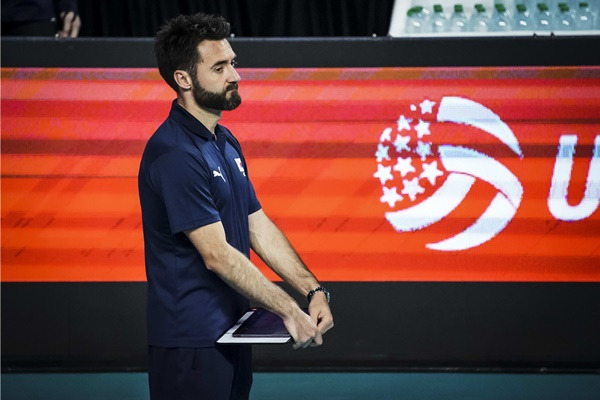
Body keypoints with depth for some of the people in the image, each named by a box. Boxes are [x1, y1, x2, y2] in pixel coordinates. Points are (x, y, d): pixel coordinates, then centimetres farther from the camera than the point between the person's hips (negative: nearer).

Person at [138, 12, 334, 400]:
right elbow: (217, 255, -22)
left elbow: (259, 227, 14)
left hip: (231, 331, 9)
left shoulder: (226, 142, 12)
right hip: (192, 342, -9)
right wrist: (290, 311, -19)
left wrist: (314, 290, 2)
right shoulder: (174, 155, -19)